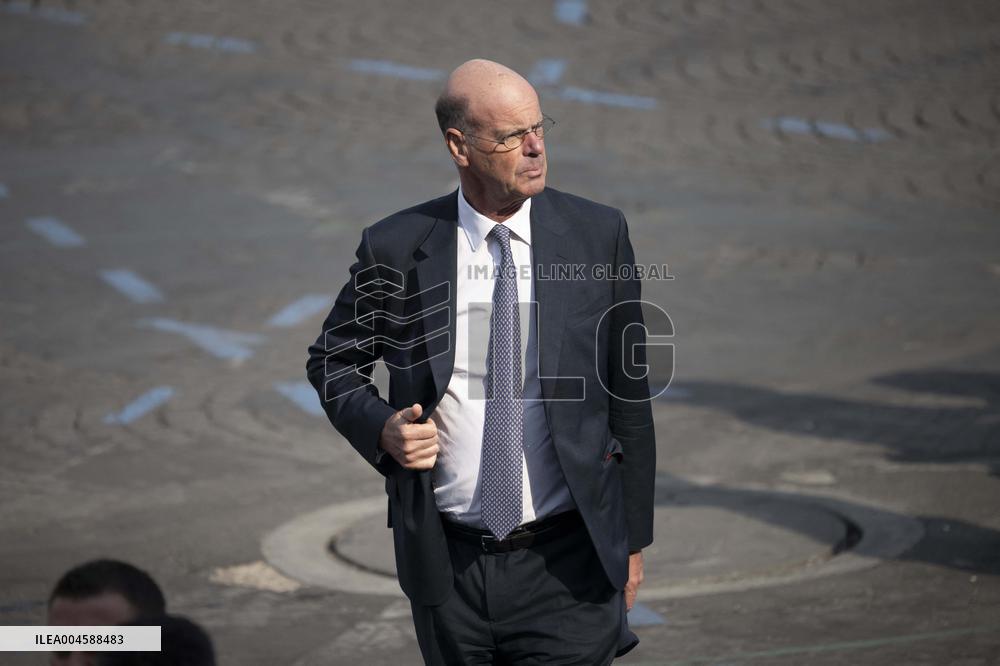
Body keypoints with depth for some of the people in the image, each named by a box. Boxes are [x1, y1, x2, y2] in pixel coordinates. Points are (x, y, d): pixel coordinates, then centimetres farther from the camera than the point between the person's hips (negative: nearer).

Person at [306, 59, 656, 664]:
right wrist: (381, 429, -9)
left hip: (567, 566, 0)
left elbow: (628, 394, 5)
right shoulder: (396, 249, -3)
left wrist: (632, 538, 8)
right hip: (448, 568, 1)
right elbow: (332, 361, 12)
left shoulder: (597, 235, -1)